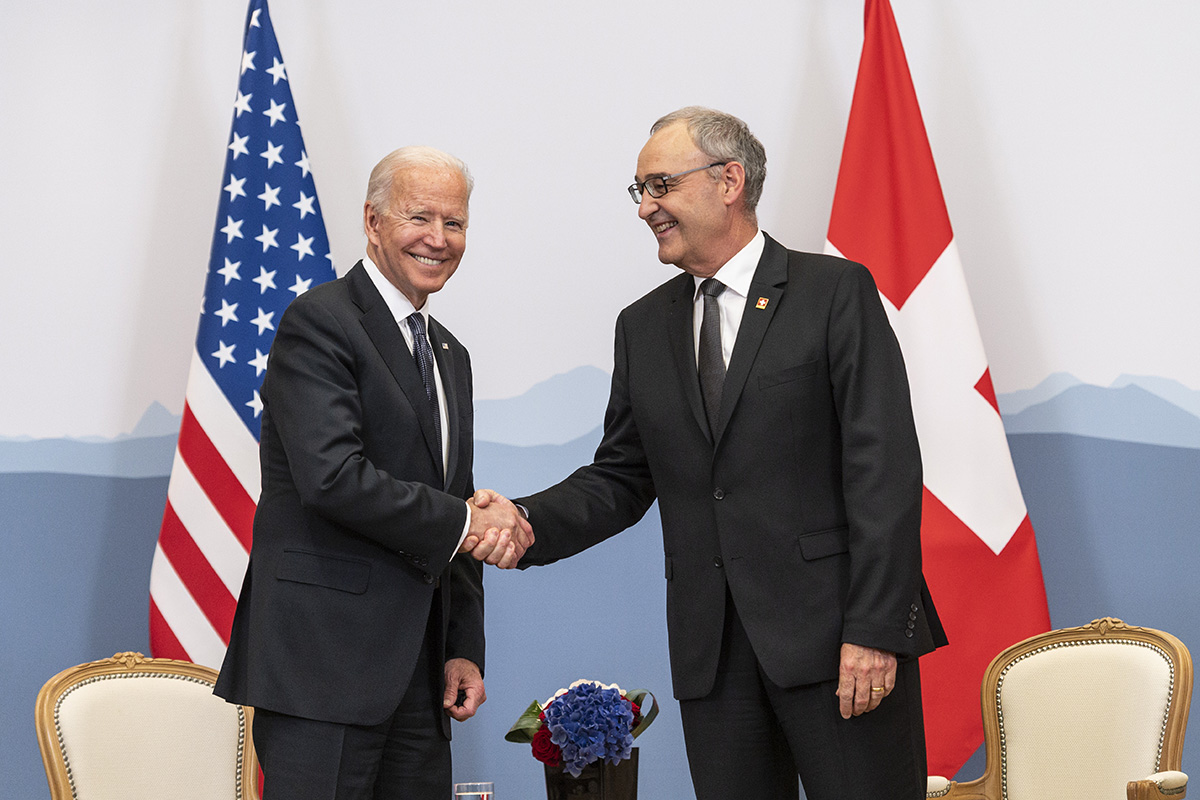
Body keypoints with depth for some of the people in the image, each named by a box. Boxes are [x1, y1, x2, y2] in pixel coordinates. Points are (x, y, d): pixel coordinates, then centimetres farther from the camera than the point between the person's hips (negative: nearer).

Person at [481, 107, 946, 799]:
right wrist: (527, 523, -5)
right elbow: (621, 478, 15)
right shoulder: (644, 327, 15)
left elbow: (884, 467, -8)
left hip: (833, 634, -4)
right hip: (713, 653, 5)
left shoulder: (835, 292, -2)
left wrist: (874, 629, -15)